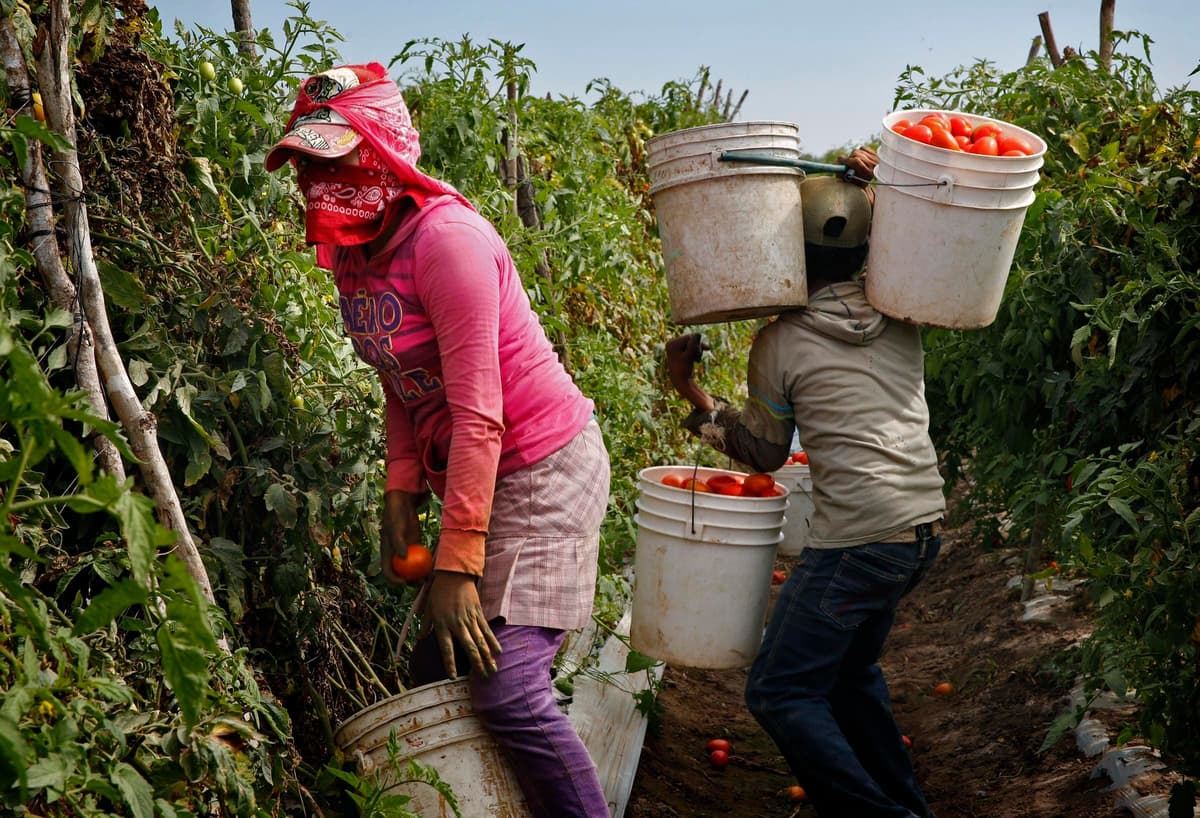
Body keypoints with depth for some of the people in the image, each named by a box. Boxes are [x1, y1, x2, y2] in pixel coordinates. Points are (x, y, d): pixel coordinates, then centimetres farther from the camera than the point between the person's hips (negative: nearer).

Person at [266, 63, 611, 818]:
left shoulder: (445, 239, -23)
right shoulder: (353, 255, 3)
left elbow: (477, 415, -25)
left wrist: (456, 565, -25)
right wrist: (402, 491, -2)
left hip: (542, 469, -9)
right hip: (466, 467, 9)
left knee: (507, 686, -15)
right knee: (449, 653, 12)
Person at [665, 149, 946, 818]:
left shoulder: (780, 343, -3)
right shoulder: (900, 314, 7)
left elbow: (766, 451, 8)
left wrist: (693, 393, 13)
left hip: (857, 537, -7)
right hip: (926, 522, 7)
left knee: (781, 692, 2)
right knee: (851, 667, 26)